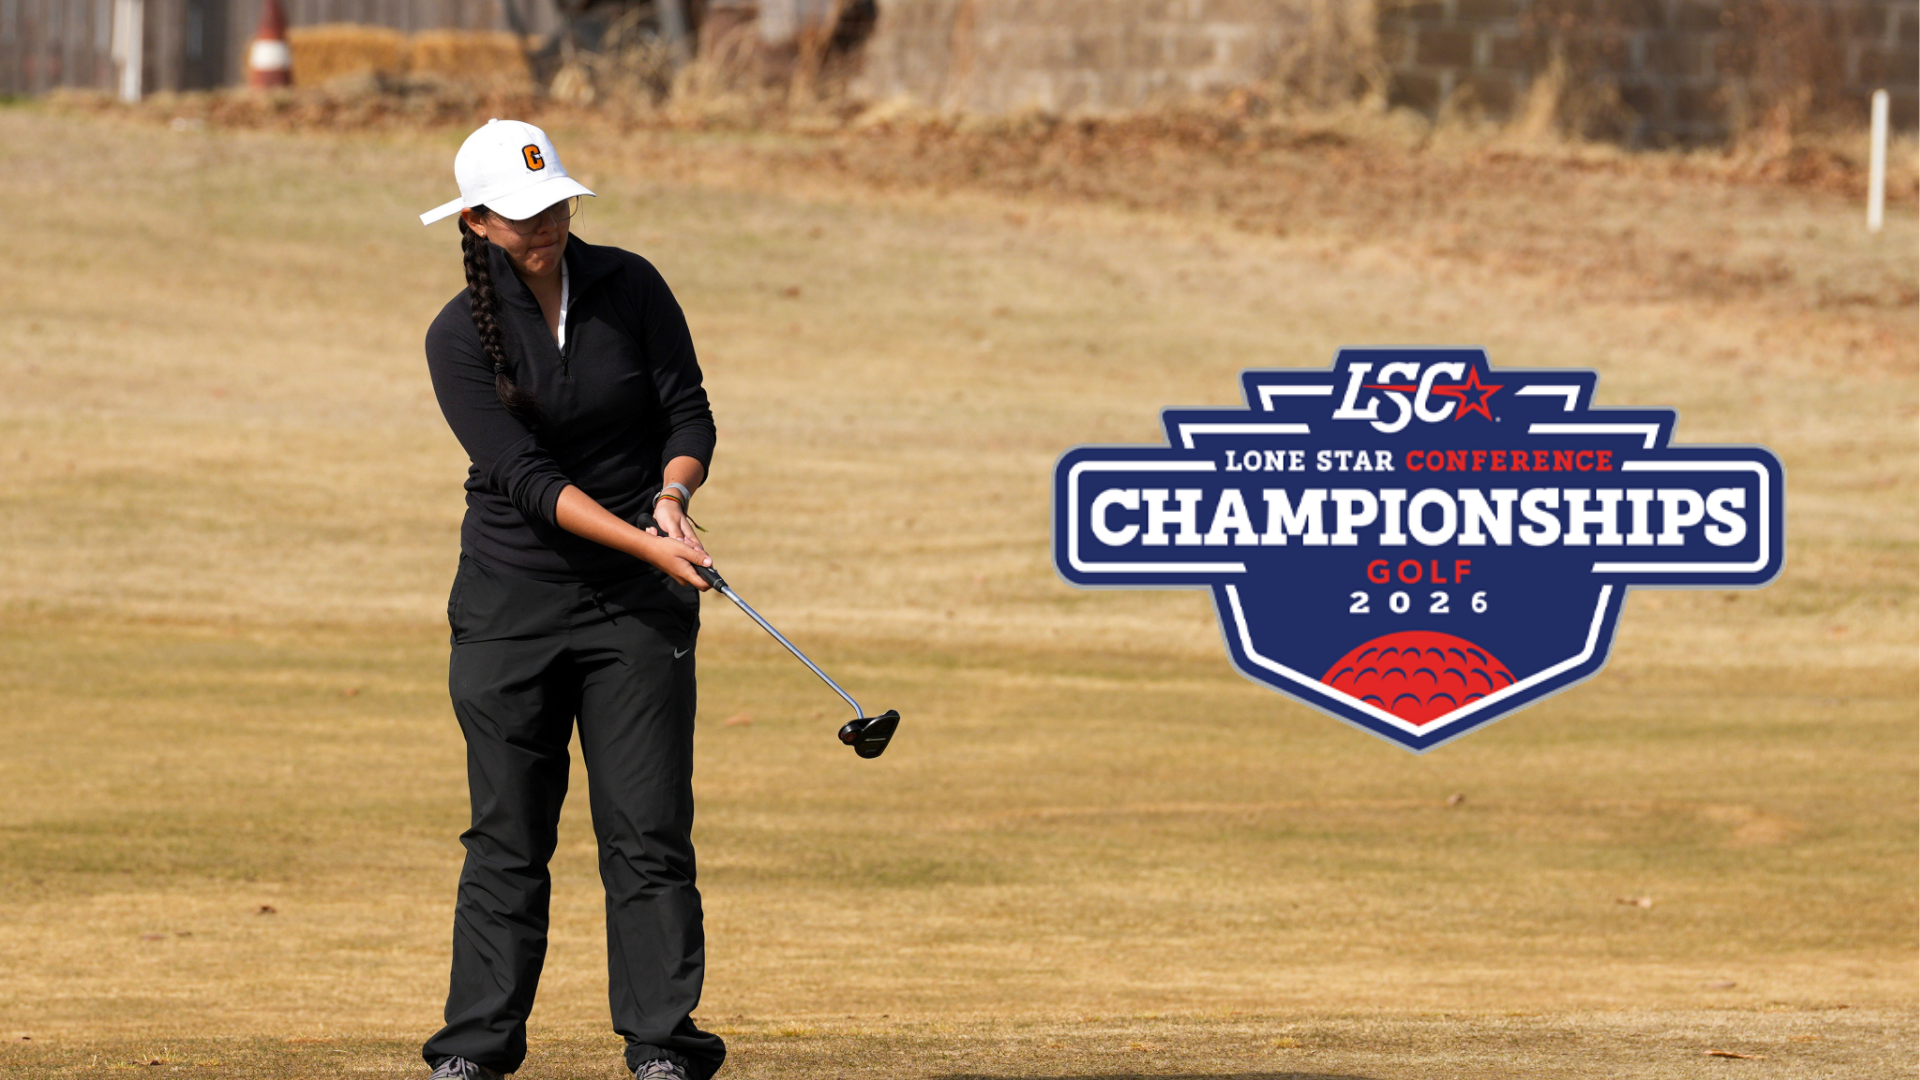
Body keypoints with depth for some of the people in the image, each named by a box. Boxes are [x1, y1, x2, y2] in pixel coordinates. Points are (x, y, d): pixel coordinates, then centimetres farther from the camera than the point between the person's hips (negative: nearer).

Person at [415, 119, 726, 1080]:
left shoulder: (629, 287, -1)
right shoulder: (460, 337, -8)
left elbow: (689, 413, 1)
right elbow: (527, 479, -16)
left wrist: (670, 499, -20)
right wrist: (644, 543, -27)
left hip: (638, 604, 1)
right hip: (510, 598, -1)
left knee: (648, 831, -4)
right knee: (506, 831, 0)